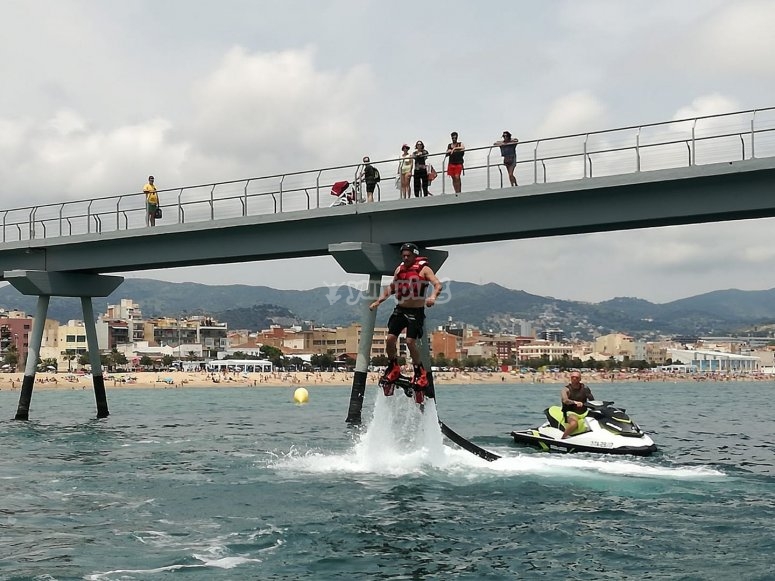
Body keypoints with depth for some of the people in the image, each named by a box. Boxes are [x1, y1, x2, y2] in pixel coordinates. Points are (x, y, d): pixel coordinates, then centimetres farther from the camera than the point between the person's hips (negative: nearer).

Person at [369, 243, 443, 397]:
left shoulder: (424, 269, -6)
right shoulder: (399, 269, 10)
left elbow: (437, 284, -17)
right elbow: (391, 287, 24)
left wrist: (433, 297, -37)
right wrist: (379, 300, 16)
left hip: (416, 312, -5)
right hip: (400, 310, 5)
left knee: (410, 341, -16)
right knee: (390, 339, -7)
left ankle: (420, 372, 0)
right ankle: (393, 367, 15)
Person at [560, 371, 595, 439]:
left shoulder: (585, 388, 11)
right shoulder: (566, 389, -3)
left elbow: (592, 400, 10)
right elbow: (565, 400, -22)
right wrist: (575, 402, -38)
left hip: (584, 413, 5)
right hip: (571, 413, -5)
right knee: (574, 424, -38)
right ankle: (562, 439, -23)